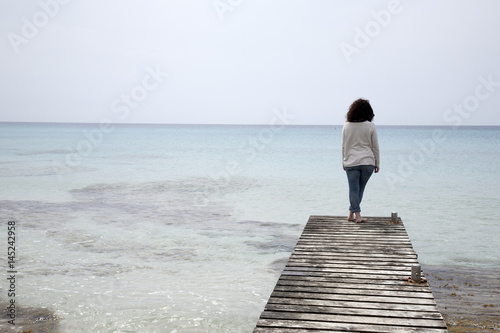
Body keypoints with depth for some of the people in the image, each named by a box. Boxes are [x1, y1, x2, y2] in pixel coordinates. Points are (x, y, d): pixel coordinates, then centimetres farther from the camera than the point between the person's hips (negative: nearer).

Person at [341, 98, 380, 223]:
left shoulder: (346, 126, 1)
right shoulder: (371, 126, -3)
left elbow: (344, 146, 5)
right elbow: (375, 146, 1)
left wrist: (344, 162, 14)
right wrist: (377, 163, 9)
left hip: (351, 162, 1)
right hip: (367, 162, 0)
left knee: (353, 189, 3)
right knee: (360, 188, 9)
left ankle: (357, 215, 0)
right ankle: (351, 213, 14)